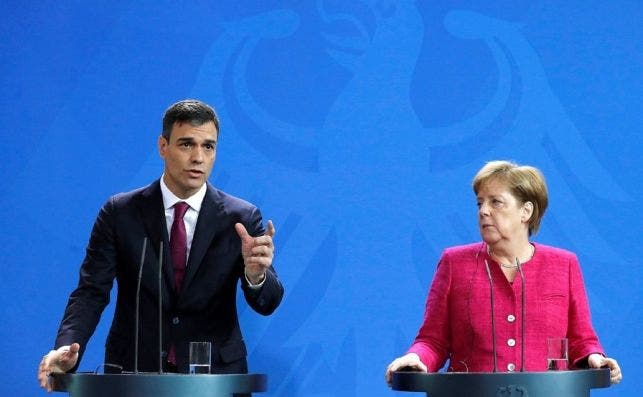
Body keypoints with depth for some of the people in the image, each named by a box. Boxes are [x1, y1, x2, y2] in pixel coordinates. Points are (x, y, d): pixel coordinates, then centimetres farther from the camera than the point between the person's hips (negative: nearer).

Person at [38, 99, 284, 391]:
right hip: (134, 369, 0)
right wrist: (67, 347, -20)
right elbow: (91, 291, -1)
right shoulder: (119, 213, 2)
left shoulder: (242, 218, 1)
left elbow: (267, 303, -4)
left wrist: (257, 274, -28)